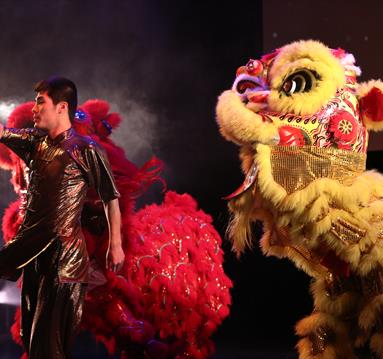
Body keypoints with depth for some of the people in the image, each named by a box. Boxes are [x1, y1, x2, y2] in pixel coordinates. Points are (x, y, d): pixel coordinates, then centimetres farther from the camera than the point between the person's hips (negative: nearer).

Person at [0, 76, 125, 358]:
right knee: (31, 331, 15)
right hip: (32, 247, 7)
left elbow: (111, 198, -6)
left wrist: (116, 245, -7)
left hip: (64, 251, -7)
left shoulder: (86, 150, -8)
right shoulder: (35, 142, 9)